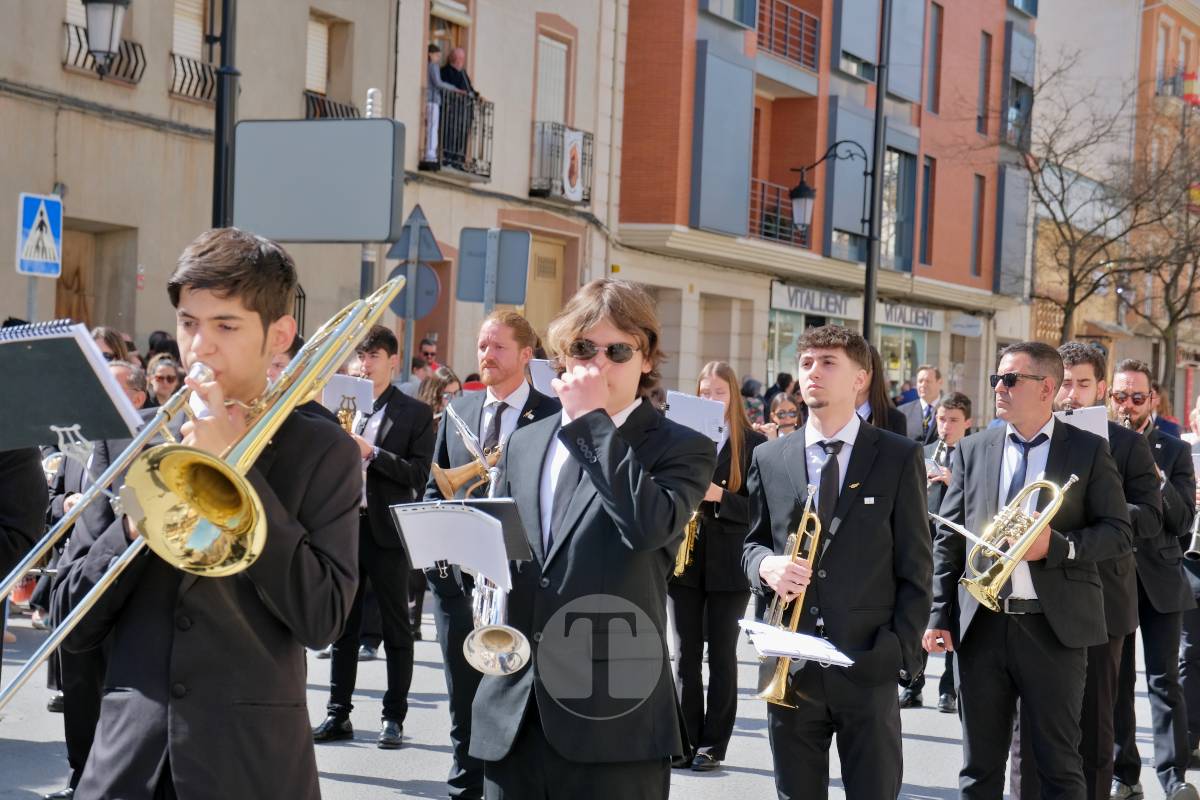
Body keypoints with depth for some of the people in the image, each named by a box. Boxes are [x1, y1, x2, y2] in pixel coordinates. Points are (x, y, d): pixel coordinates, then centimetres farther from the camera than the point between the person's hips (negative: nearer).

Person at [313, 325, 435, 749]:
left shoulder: (415, 413, 0)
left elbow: (419, 475, -8)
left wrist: (371, 452, -18)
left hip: (387, 531, -4)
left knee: (395, 629, 3)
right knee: (343, 626, 9)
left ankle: (394, 717, 10)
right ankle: (338, 714, 16)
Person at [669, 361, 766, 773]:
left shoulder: (753, 443, -2)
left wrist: (720, 497, -20)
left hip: (728, 564, -3)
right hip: (683, 559, 3)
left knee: (721, 656, 3)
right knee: (685, 655, 6)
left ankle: (713, 744, 9)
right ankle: (686, 740, 12)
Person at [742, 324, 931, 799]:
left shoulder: (899, 457, 1)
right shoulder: (768, 459, 9)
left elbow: (914, 567, 0)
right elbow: (750, 545, 16)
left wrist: (903, 652, -8)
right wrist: (766, 564, -9)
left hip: (869, 666, -2)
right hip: (790, 667, 2)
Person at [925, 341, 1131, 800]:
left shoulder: (1088, 450, 2)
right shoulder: (972, 450, 9)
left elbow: (1119, 533, -1)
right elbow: (948, 541, 8)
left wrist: (1058, 546, -17)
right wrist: (940, 616, 0)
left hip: (1055, 628, -2)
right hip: (981, 625, 3)